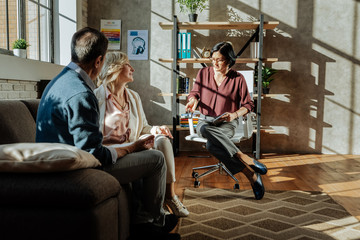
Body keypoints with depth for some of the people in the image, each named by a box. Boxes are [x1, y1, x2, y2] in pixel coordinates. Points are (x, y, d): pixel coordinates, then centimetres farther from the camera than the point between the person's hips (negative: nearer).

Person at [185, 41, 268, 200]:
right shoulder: (203, 73, 7)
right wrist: (193, 100, -6)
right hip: (205, 120, 3)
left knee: (212, 145, -38)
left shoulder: (238, 79, 0)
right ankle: (248, 161, -34)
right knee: (204, 129, -39)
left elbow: (248, 104, 5)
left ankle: (251, 175, -28)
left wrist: (235, 114, -14)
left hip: (227, 123, -3)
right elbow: (195, 92, 19)